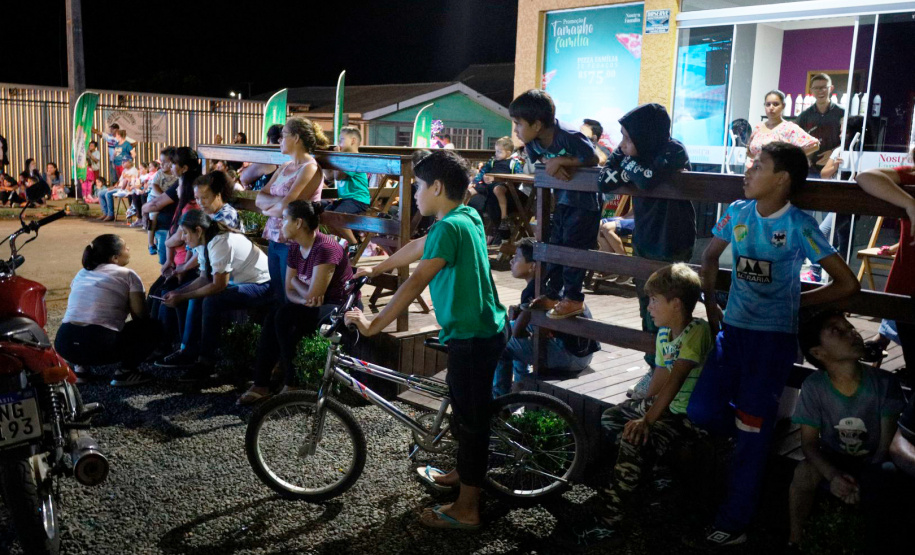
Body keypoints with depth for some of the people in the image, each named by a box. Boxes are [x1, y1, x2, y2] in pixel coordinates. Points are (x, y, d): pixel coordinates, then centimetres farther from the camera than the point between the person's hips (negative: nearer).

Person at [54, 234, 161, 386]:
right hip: (101, 346, -6)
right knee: (152, 326, 14)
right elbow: (140, 316, 3)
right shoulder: (127, 275, 6)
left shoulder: (82, 273, 22)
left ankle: (81, 367, 19)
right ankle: (125, 372, 5)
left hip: (64, 344, 6)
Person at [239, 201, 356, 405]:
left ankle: (292, 384, -13)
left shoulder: (325, 248, -22)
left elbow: (312, 294, -24)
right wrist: (305, 299, -15)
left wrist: (296, 281, -4)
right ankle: (261, 385, -12)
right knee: (273, 316, -16)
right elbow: (290, 291, 6)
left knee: (285, 316, -25)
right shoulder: (296, 248, 5)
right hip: (315, 306, 8)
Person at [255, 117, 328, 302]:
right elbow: (259, 198, 10)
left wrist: (267, 208, 0)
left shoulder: (310, 168, -13)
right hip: (274, 240, 8)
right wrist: (277, 201, -10)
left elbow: (286, 207, -19)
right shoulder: (285, 167, 13)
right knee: (277, 299, 13)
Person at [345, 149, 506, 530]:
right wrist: (374, 270, 28)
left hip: (471, 337, -9)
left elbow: (415, 283, -27)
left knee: (470, 417, 1)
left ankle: (466, 509, 13)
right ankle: (466, 472, 44)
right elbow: (417, 248, 19)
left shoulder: (449, 228, -21)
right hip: (485, 328, 9)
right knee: (469, 410, 25)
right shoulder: (468, 217, 8)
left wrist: (373, 324, -24)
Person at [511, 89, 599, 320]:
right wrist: (553, 167, -19)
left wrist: (560, 161, -25)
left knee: (572, 248, -6)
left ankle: (573, 299, 5)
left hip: (585, 201, -8)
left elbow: (592, 158, -22)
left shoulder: (568, 136, -26)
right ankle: (552, 294, 21)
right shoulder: (532, 143, -5)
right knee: (555, 246, 10)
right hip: (563, 200, 8)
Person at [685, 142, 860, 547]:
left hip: (774, 338, -4)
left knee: (752, 433, 0)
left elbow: (847, 284, -9)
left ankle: (734, 523, 13)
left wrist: (798, 300, -2)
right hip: (733, 331, 5)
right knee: (702, 412, -4)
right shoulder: (737, 213, 1)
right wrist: (710, 305, 14)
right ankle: (757, 434, 29)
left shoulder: (799, 225, -12)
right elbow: (710, 257, 19)